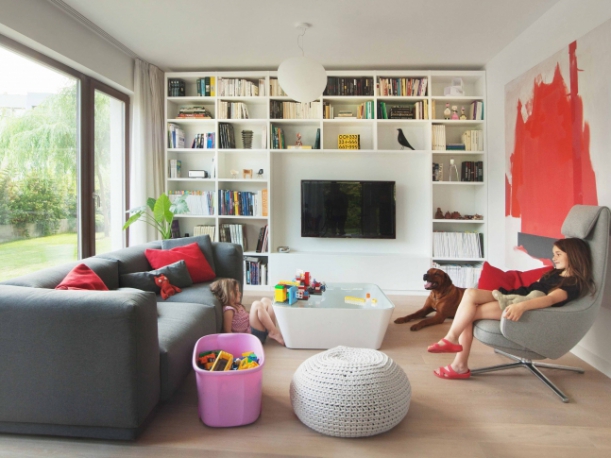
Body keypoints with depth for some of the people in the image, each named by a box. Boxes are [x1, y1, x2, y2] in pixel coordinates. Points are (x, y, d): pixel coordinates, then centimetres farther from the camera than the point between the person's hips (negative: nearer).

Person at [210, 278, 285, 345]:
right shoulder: (228, 310, -9)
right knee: (257, 304, -24)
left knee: (265, 300, 3)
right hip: (254, 335, -9)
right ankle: (275, 333, -18)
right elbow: (227, 331, -14)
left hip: (261, 330, 9)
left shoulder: (237, 306, 20)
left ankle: (272, 331, -6)